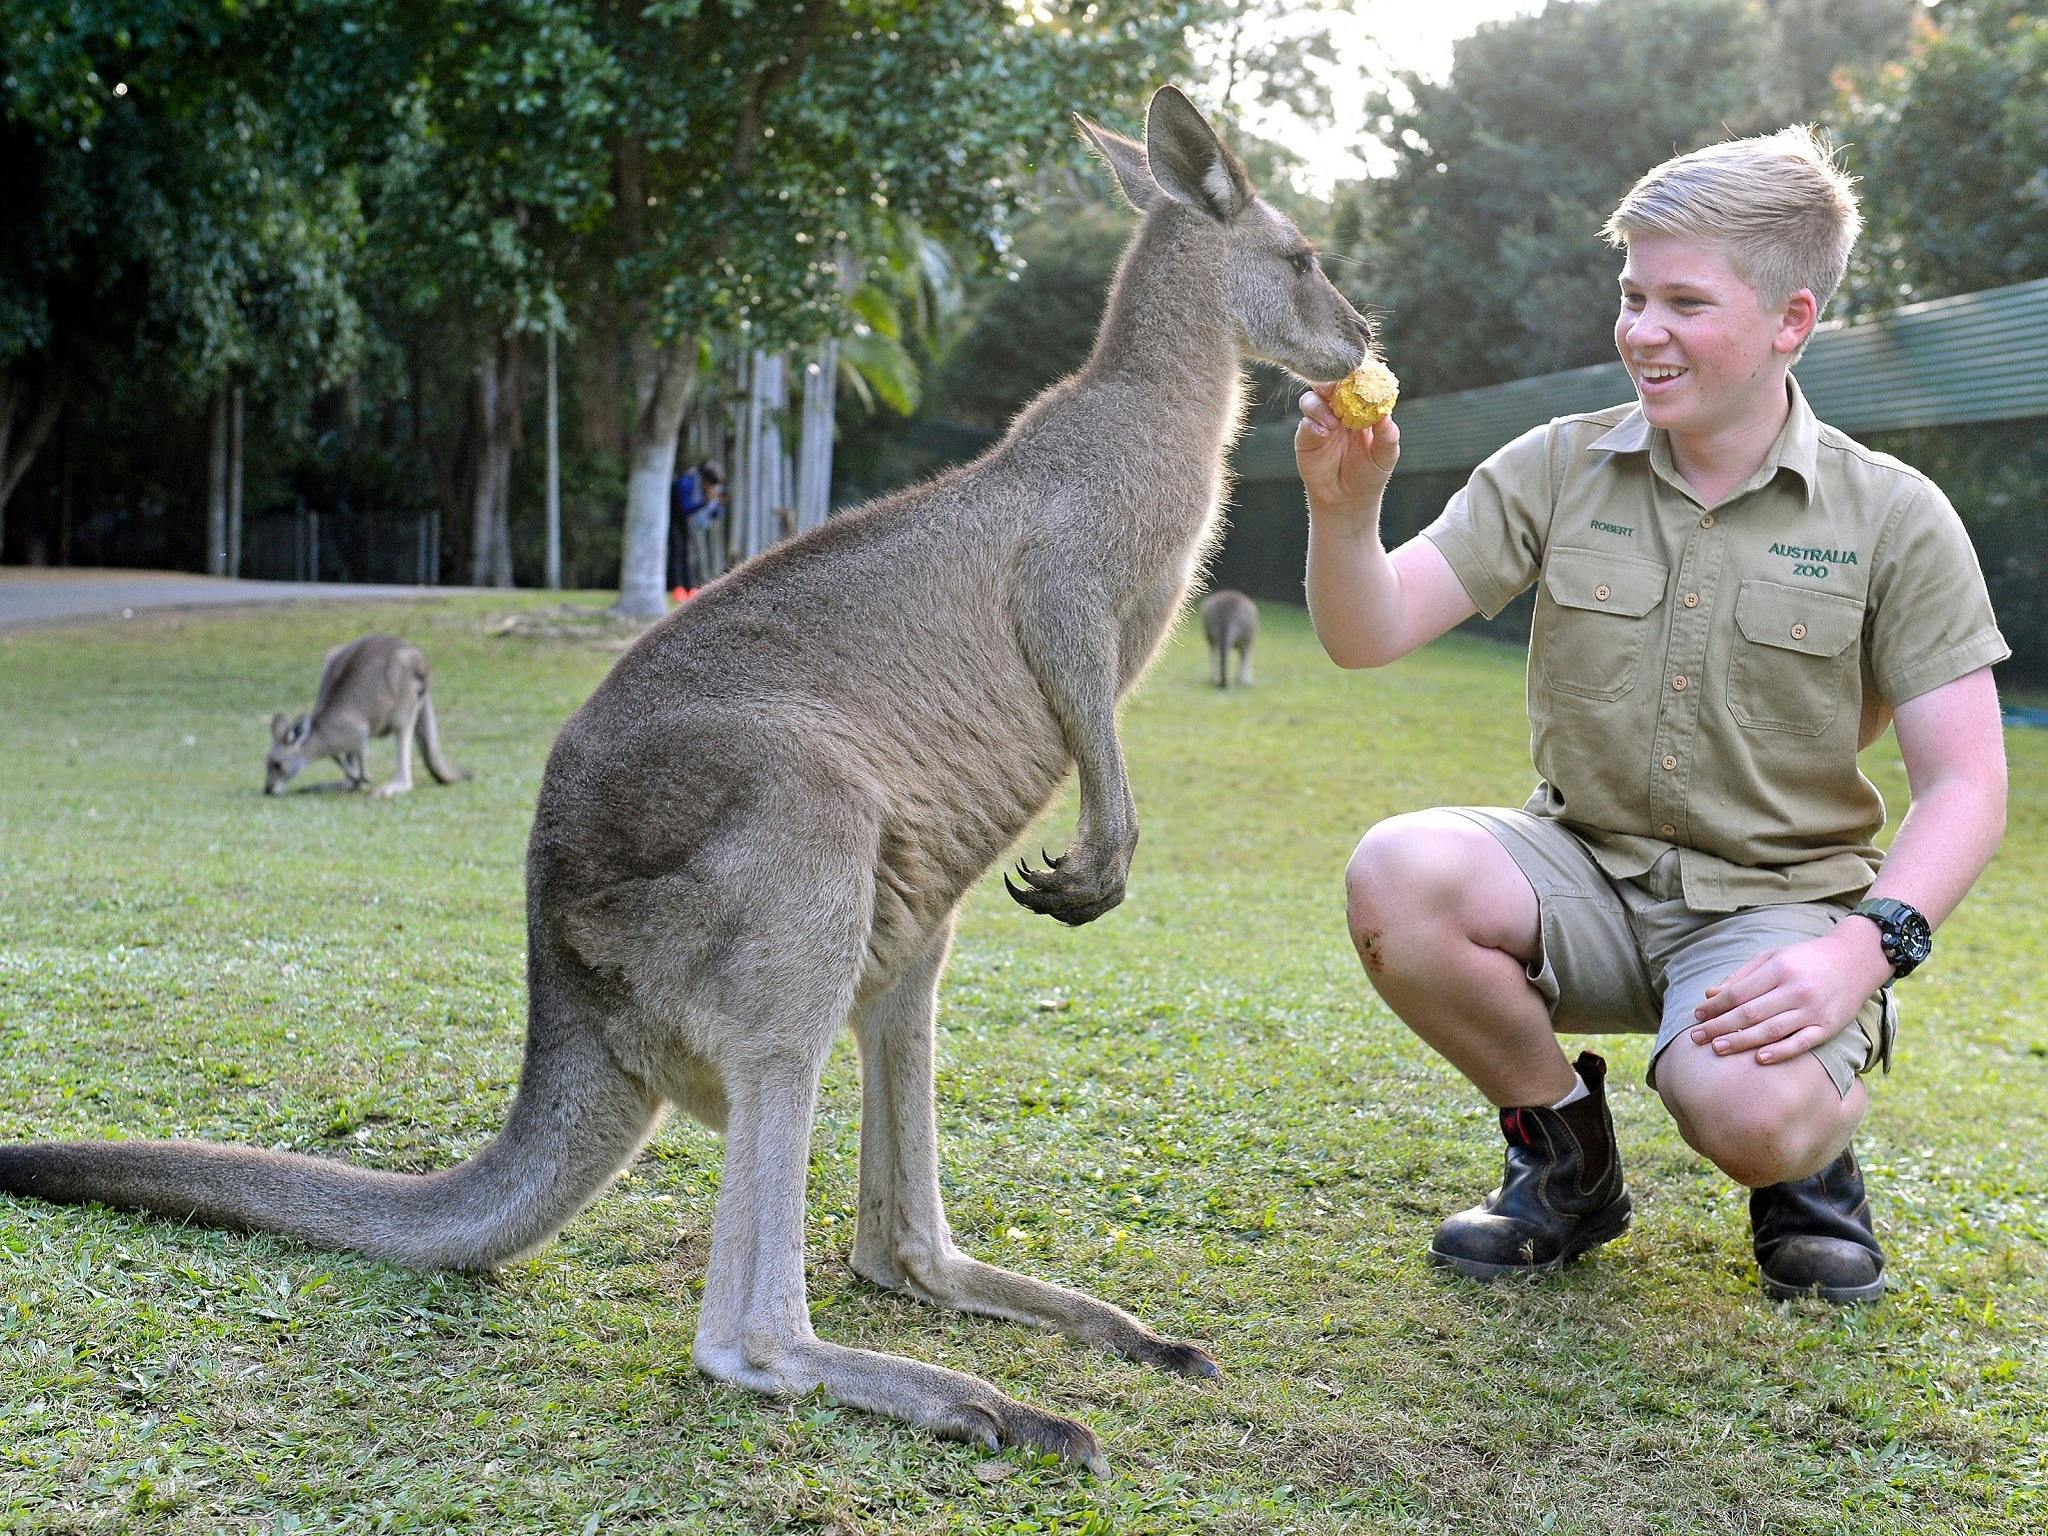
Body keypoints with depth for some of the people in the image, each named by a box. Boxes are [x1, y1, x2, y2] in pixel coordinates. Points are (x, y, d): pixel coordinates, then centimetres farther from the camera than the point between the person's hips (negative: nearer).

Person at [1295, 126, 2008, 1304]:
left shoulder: (1894, 520, -5)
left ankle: (1813, 1157, 8)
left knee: (1750, 1110, -34)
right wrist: (1345, 509, -28)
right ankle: (1568, 1157, -1)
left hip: (1780, 903, -3)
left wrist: (1868, 944, -24)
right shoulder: (1557, 471, 0)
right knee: (1396, 874, -29)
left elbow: (1967, 786, -7)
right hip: (1586, 875, 3)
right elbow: (1369, 635, -7)